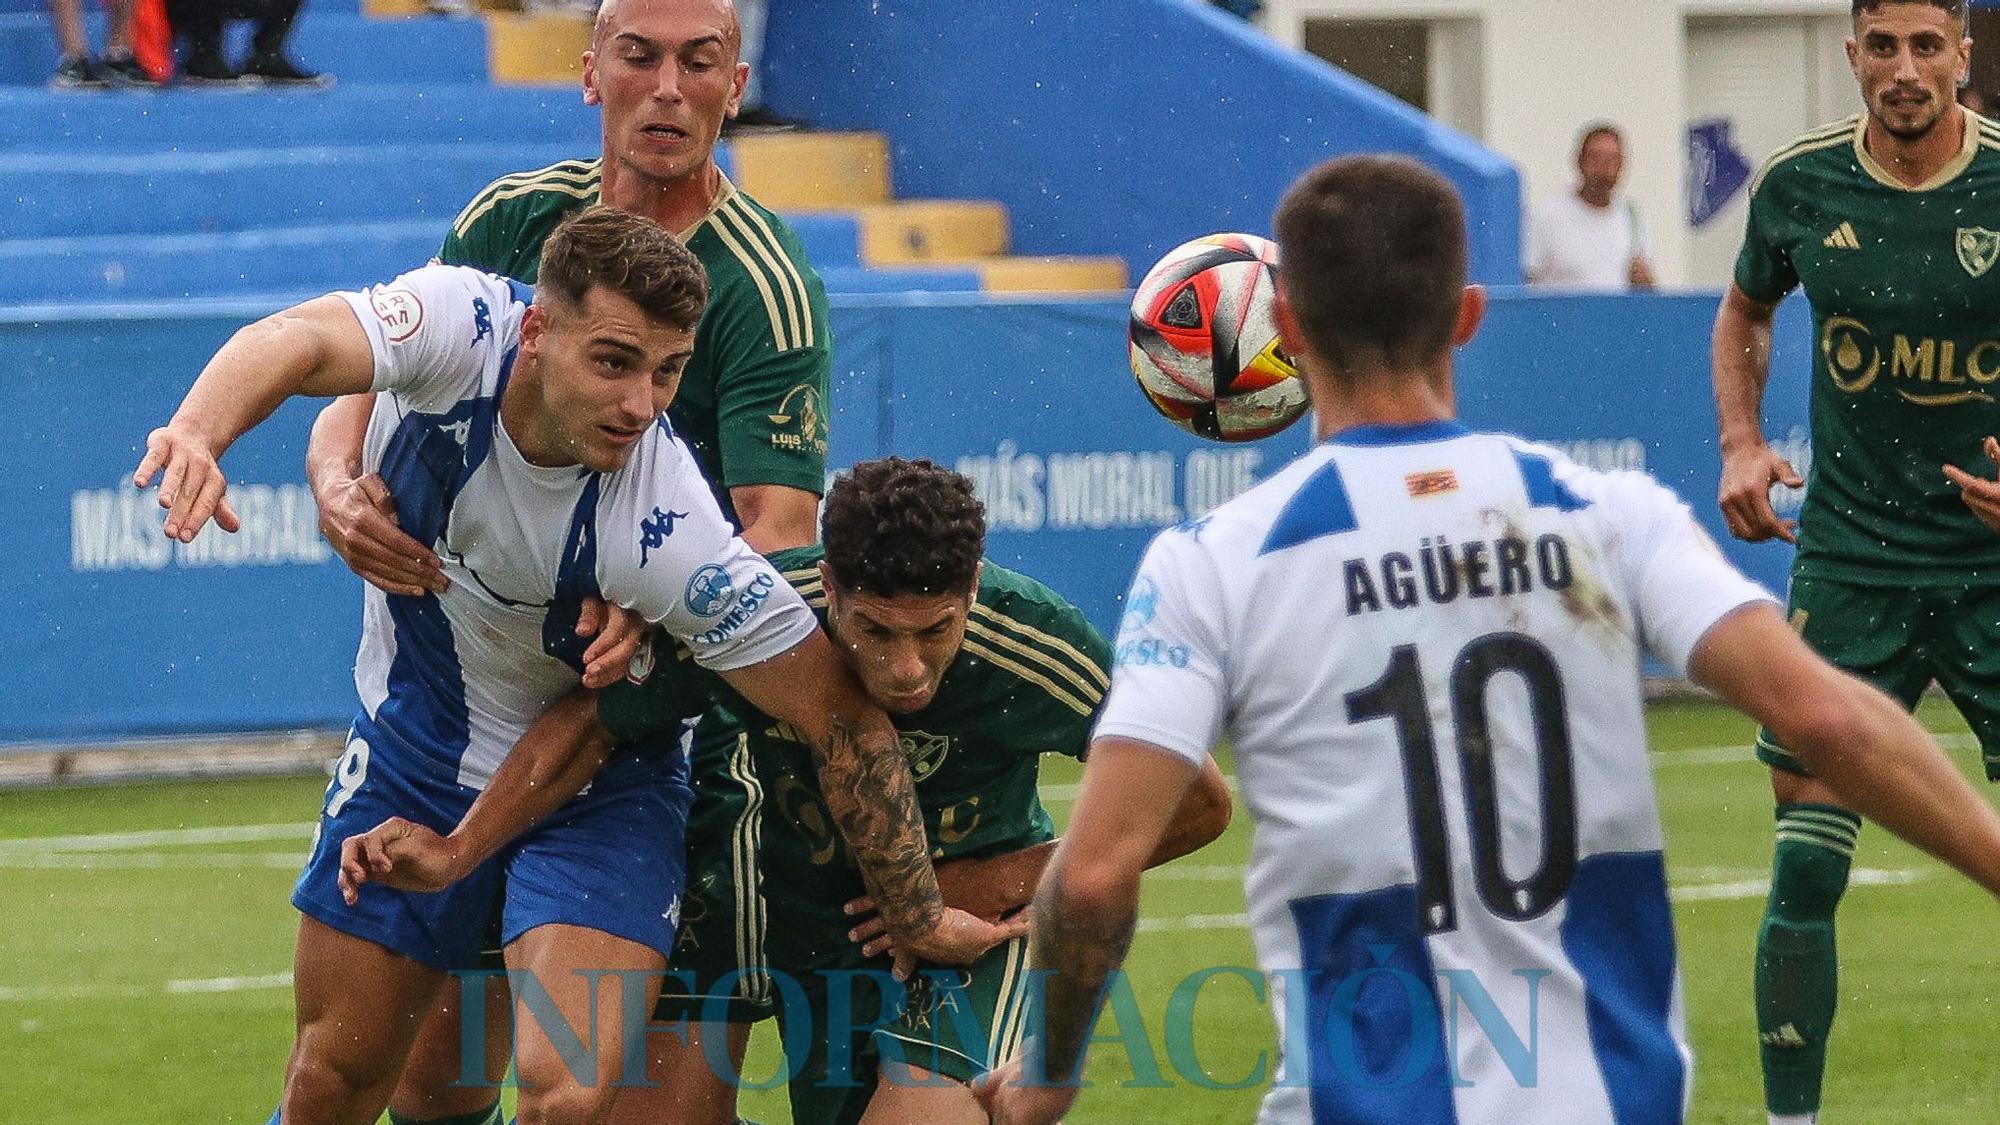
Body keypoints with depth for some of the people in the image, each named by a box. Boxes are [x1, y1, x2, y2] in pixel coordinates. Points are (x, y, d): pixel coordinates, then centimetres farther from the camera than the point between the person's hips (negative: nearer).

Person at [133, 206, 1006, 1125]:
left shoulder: (673, 533, -33)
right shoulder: (461, 325, -27)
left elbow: (845, 717, -26)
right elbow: (298, 342, -45)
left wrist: (920, 921, -20)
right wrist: (198, 432, -67)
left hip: (595, 795, -3)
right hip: (411, 754, 3)